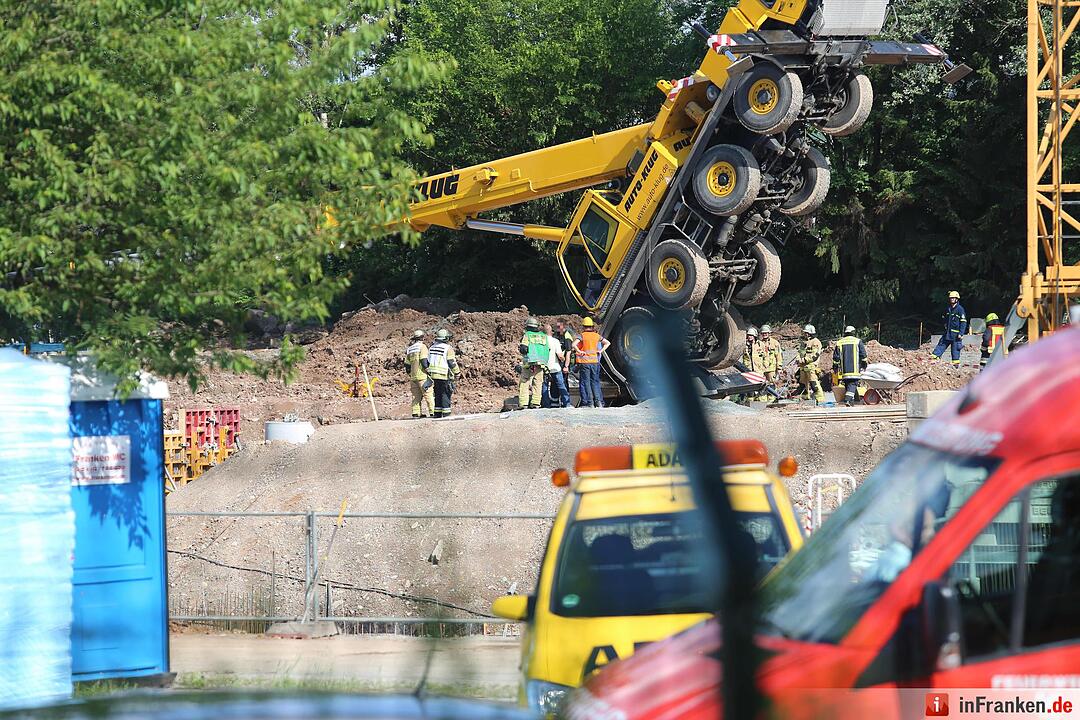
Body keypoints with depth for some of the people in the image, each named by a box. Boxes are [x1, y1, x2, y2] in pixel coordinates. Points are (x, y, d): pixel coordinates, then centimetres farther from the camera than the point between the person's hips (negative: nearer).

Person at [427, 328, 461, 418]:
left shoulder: (432, 347, 10)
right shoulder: (448, 349, -9)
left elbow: (428, 361, 13)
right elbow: (452, 363, -10)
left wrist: (429, 373, 20)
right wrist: (457, 372, 4)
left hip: (433, 376, 6)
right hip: (444, 376, -6)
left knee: (437, 394, 12)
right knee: (446, 394, -2)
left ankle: (437, 413, 12)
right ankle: (446, 414, -5)